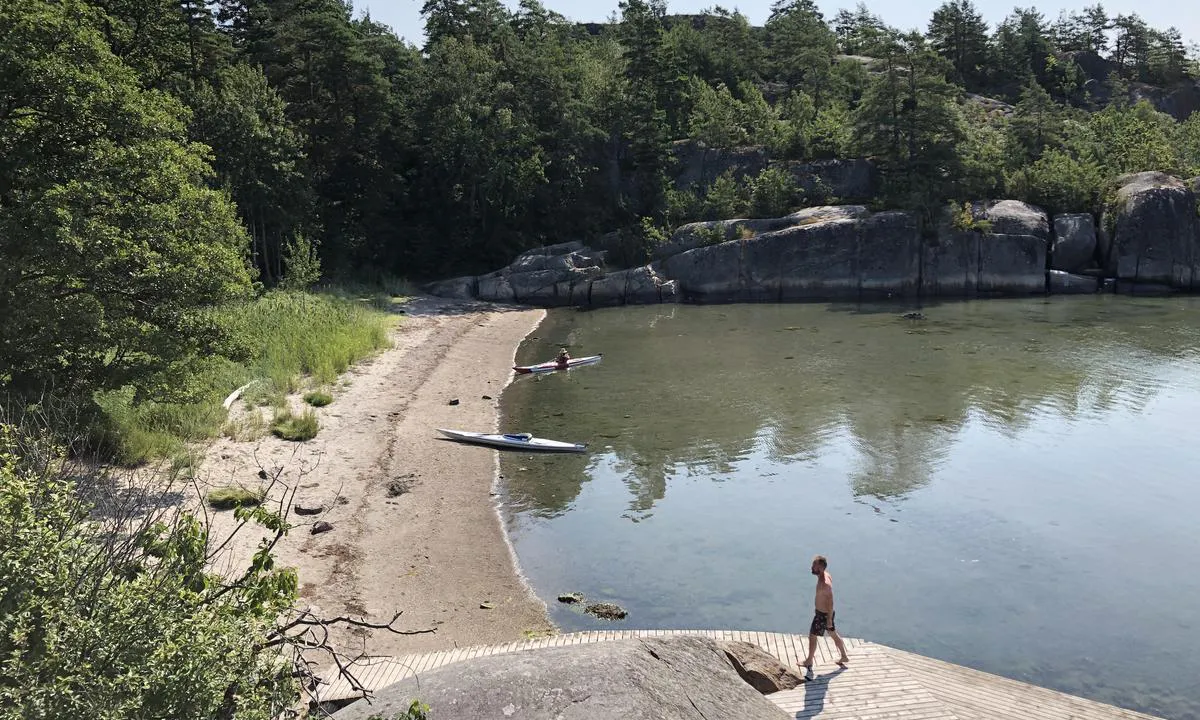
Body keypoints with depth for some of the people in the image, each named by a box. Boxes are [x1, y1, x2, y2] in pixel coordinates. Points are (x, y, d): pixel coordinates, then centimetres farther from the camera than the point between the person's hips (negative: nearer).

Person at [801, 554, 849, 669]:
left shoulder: (825, 583, -31)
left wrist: (829, 620, -20)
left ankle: (809, 661, 22)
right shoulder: (826, 575, -2)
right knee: (834, 635, 23)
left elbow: (831, 603, -26)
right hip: (825, 612, 9)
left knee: (812, 636, 7)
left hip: (823, 615, -9)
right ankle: (844, 657, 37)